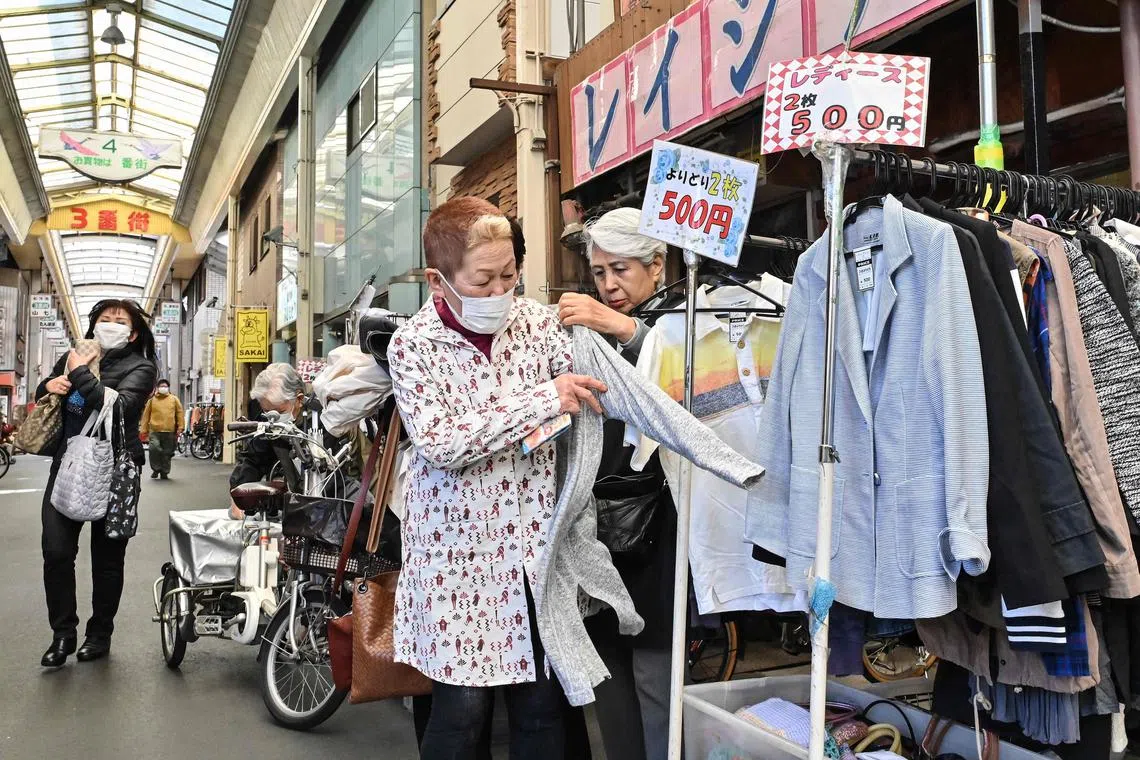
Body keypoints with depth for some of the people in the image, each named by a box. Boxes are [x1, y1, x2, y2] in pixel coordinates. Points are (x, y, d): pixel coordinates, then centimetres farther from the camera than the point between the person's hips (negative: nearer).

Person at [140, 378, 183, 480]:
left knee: (167, 453, 6)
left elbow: (179, 413, 8)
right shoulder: (152, 400, 7)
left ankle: (164, 472, 19)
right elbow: (146, 415, 7)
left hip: (169, 431, 1)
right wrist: (144, 430, 2)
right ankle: (156, 469, 2)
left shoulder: (174, 399, 8)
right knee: (154, 448, -18)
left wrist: (180, 428, 0)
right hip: (154, 431, -1)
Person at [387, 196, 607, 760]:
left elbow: (596, 394, 9)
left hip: (535, 540, 3)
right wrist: (542, 400, -24)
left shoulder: (537, 321, 0)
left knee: (541, 700, 10)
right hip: (458, 548, -2)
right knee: (463, 704, 4)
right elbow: (438, 444, -19)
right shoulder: (413, 346, -8)